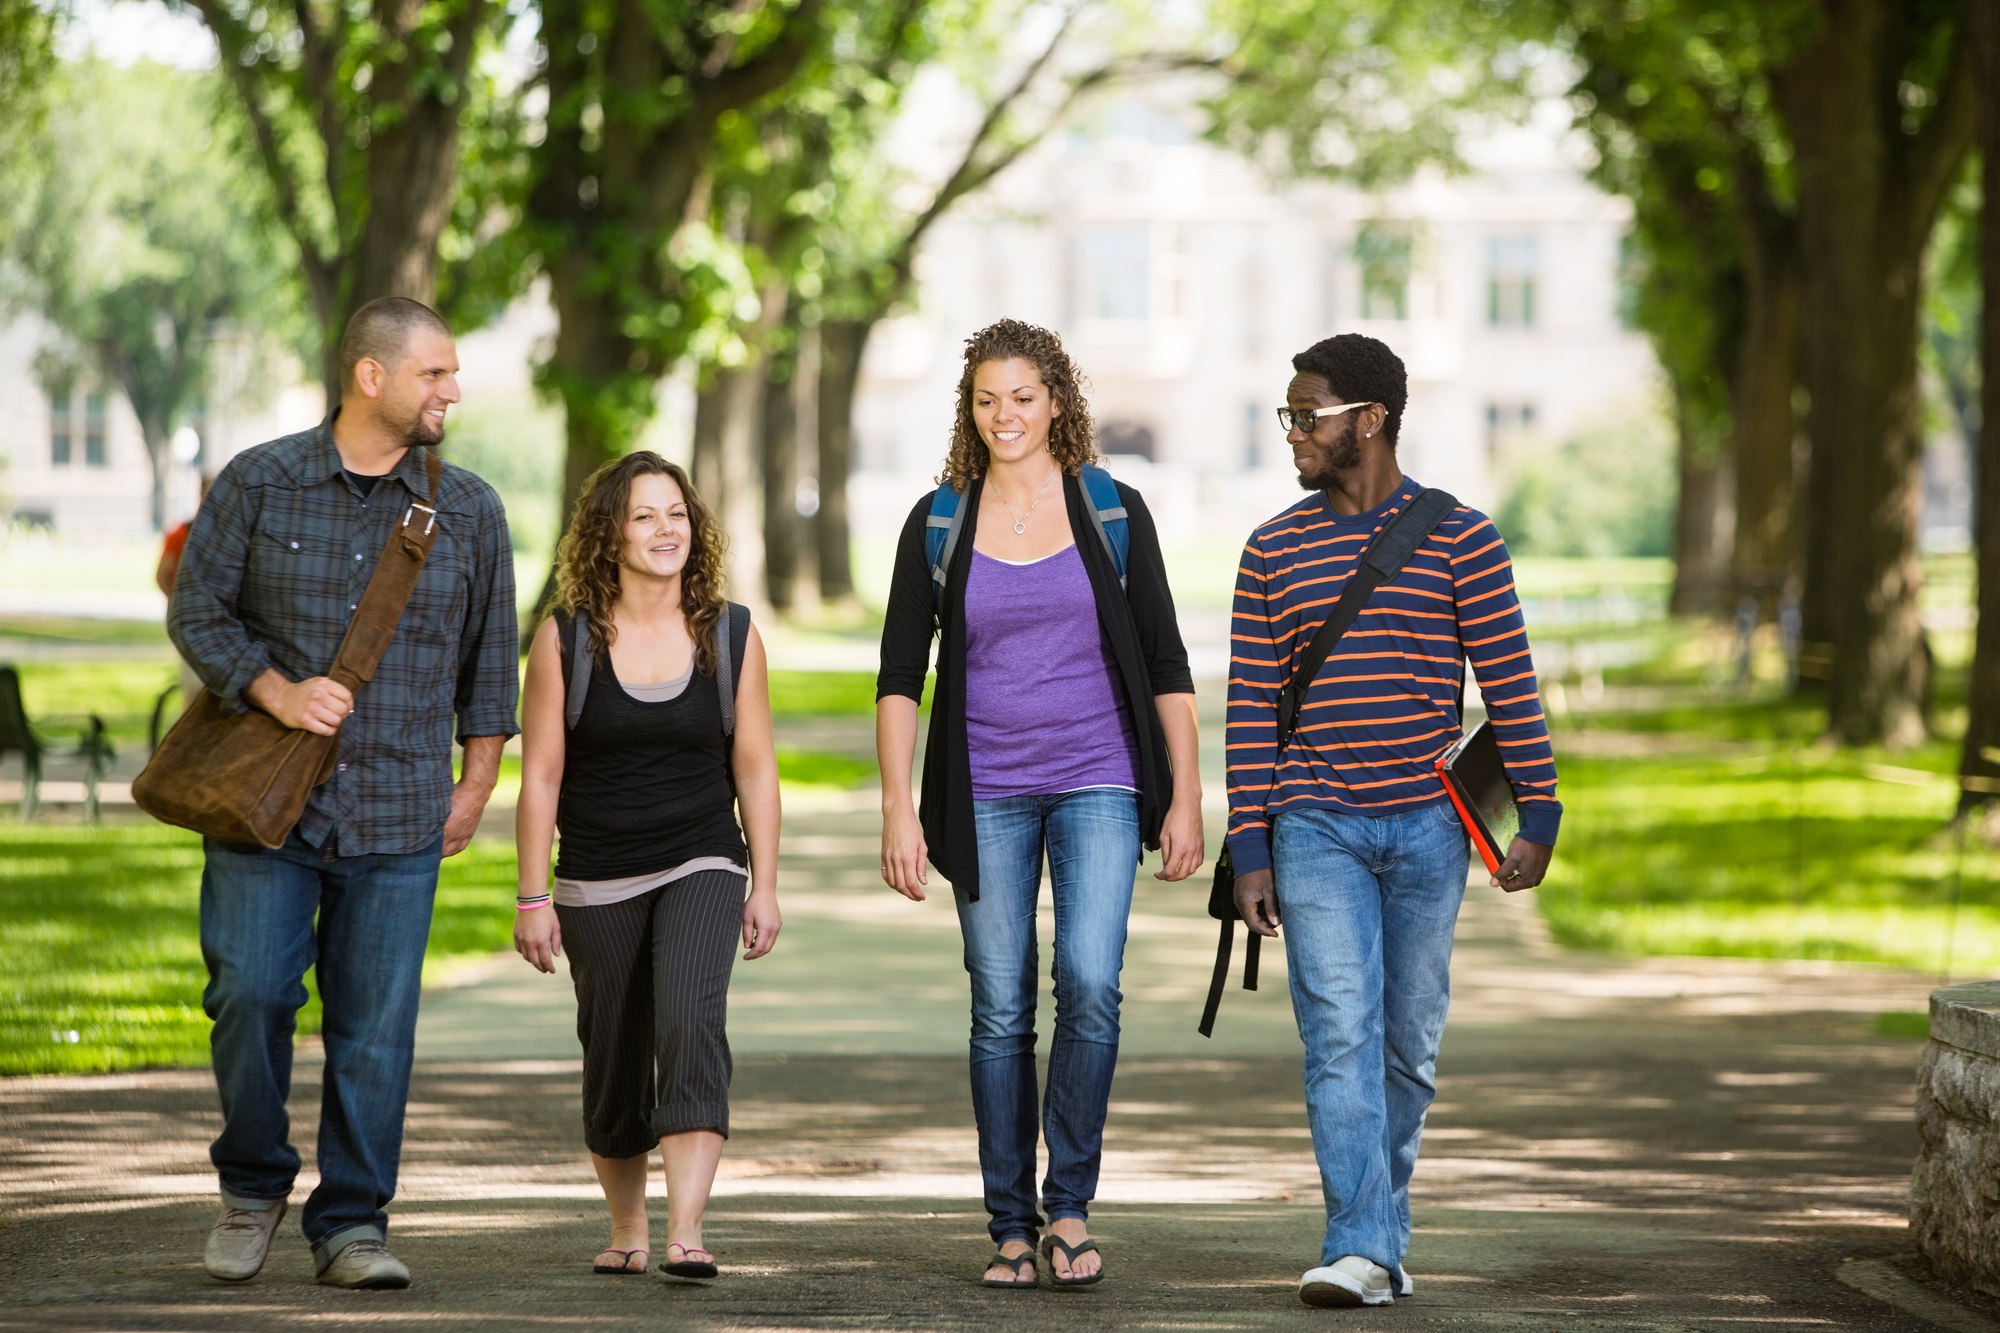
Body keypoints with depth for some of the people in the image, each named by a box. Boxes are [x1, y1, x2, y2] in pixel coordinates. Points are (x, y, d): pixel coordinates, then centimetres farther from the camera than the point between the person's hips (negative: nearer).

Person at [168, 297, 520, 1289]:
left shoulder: (468, 510, 7)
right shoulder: (257, 483, 1)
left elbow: (490, 654, 15)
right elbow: (196, 612, 2)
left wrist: (476, 781, 12)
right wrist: (278, 692, -13)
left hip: (398, 815, 1)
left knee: (376, 1023, -1)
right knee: (250, 991, -7)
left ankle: (350, 1224, 9)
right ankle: (252, 1186, 16)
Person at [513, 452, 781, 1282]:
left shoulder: (730, 635, 1)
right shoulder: (566, 638, -3)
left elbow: (754, 767, 6)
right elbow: (541, 774, -1)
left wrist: (766, 886, 4)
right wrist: (532, 898, -3)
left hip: (700, 869, -1)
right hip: (596, 884, 1)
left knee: (690, 1020, -21)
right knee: (613, 1059, 8)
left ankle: (685, 1233, -28)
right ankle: (626, 1228, 29)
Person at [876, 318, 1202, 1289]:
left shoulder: (1113, 510, 2)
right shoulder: (938, 522, 3)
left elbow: (1165, 663, 5)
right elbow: (900, 675, 4)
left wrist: (1185, 797, 1)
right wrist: (899, 808, -4)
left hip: (1097, 782, -1)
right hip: (987, 795, 1)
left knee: (1089, 983, -17)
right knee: (1001, 1012, 2)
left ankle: (1070, 1204, -4)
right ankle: (1011, 1228, 11)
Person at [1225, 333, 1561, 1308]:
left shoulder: (1459, 540, 1)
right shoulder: (1274, 551, 7)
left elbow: (1509, 683, 1)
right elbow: (1250, 707, 6)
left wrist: (1538, 818, -5)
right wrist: (1249, 850, 1)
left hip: (1426, 827, 0)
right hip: (1316, 832, 0)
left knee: (1409, 1042, 8)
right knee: (1340, 1035, -11)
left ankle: (1380, 1228, 22)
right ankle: (1362, 1249, -15)